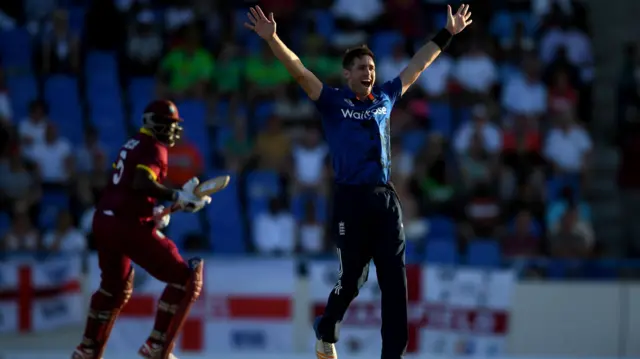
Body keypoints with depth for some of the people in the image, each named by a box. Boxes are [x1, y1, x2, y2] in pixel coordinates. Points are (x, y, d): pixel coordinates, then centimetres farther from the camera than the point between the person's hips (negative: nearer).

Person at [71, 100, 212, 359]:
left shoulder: (132, 145, 20)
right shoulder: (154, 149, -9)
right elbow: (141, 183, -26)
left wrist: (153, 210, 21)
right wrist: (177, 197, -27)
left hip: (104, 221, 10)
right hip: (129, 227, -10)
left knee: (115, 287, 31)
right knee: (185, 278, -6)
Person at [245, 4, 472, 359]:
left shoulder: (384, 98, 13)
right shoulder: (333, 102, 1)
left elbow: (417, 66, 22)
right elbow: (299, 72, -11)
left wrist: (447, 34, 25)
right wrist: (272, 39, -23)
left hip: (386, 199, 4)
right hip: (351, 200, -4)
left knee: (395, 281, -2)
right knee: (352, 278, 3)